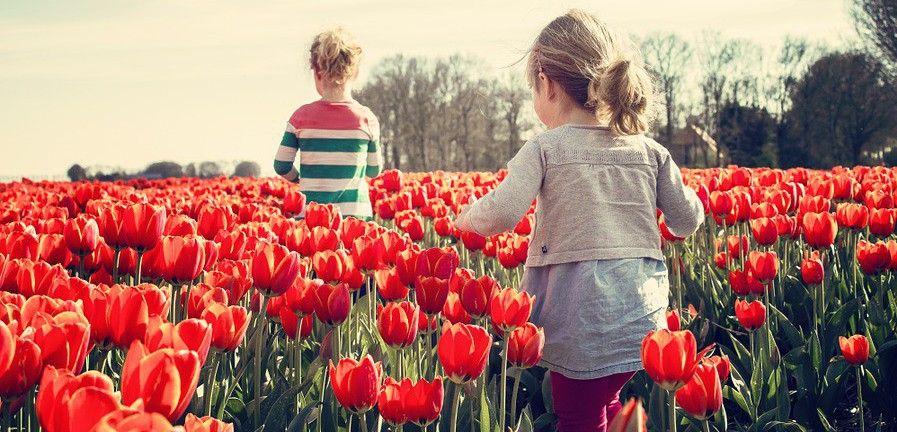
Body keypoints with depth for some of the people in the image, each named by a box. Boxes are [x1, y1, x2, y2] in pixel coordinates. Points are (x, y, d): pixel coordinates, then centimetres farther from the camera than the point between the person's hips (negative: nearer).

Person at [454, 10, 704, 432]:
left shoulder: (544, 149, -6)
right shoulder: (649, 151, 7)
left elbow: (502, 214, -18)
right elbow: (687, 222, 11)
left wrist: (467, 216, 3)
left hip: (580, 315, -5)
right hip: (642, 314, 5)